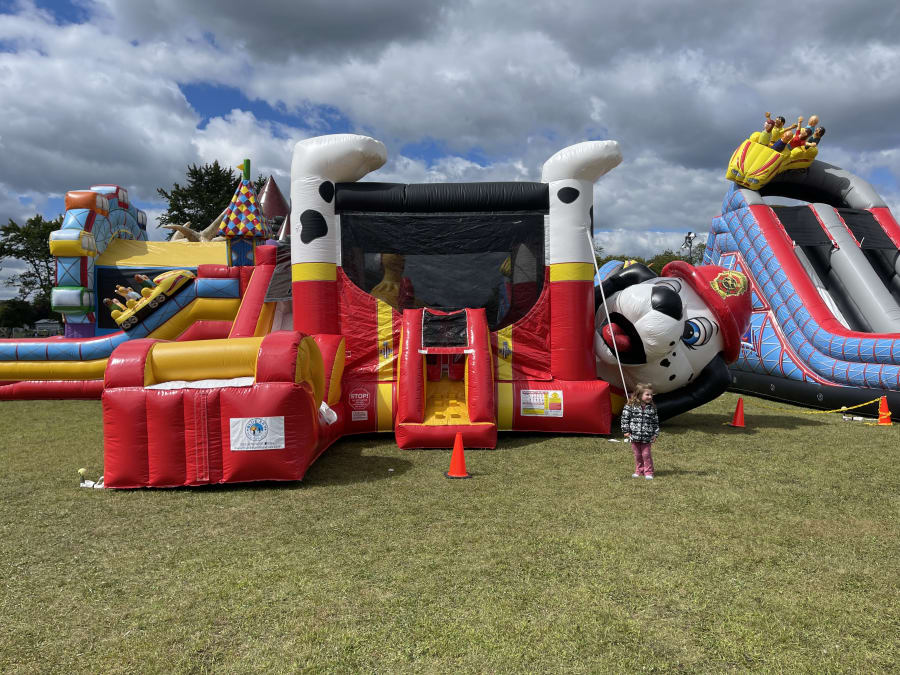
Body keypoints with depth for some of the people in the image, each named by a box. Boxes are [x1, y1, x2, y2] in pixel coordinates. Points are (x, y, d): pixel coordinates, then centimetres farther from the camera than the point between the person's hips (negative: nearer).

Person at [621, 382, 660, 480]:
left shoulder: (652, 408, 1)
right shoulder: (630, 406, -7)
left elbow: (655, 421, 8)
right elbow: (625, 418, -3)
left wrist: (655, 434, 6)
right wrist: (626, 431, -5)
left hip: (647, 437, 0)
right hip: (634, 436, 0)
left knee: (646, 454, 2)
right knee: (637, 454, 11)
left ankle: (648, 472, 15)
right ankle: (639, 471, 25)